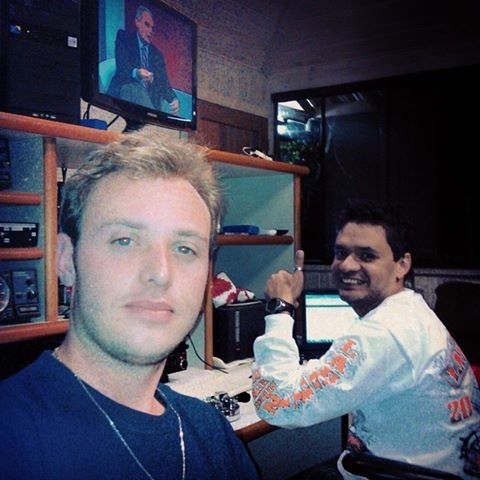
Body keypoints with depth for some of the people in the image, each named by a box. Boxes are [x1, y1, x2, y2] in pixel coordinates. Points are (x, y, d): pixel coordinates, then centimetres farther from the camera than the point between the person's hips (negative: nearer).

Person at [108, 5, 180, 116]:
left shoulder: (157, 54, 21)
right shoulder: (123, 37, 11)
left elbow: (163, 83, 11)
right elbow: (122, 65, -6)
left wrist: (173, 99, -12)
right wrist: (135, 73, -30)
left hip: (149, 98, 2)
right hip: (125, 89, -2)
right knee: (135, 87, -36)